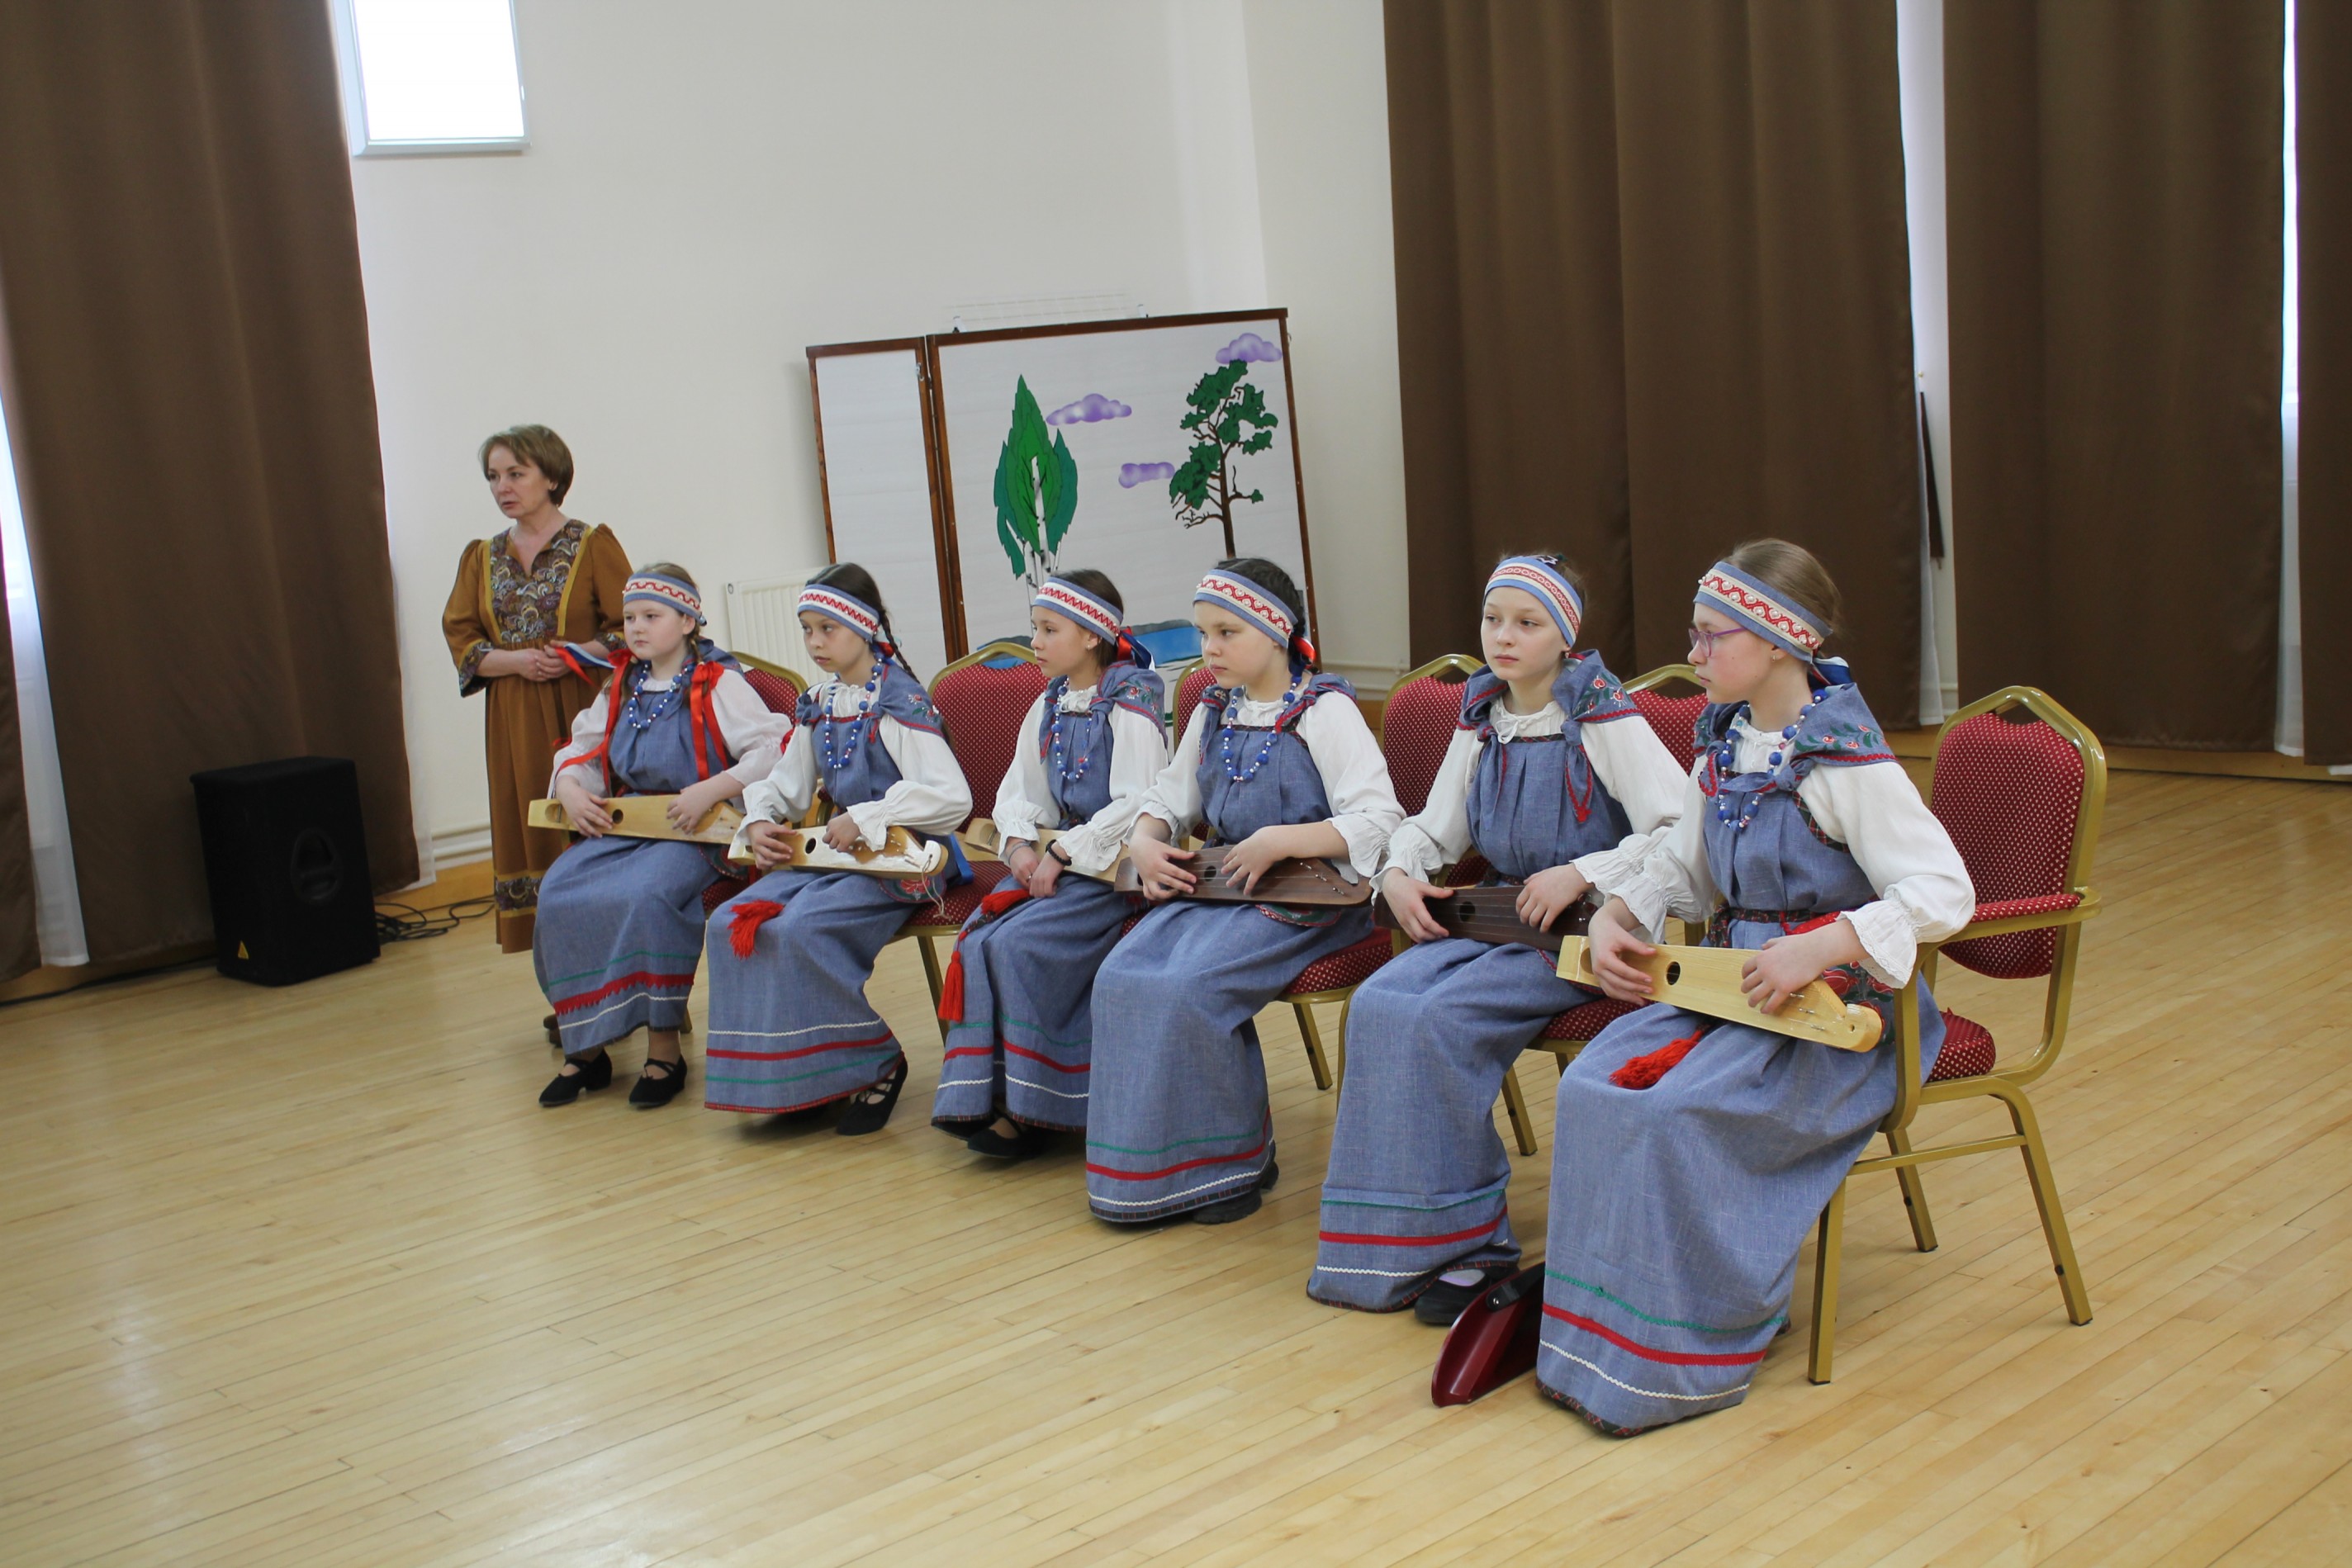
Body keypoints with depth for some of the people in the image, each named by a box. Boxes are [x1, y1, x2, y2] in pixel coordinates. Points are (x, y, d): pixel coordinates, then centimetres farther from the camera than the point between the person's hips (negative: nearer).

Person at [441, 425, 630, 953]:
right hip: (514, 724, 4)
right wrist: (516, 661, -9)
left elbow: (629, 626, -2)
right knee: (532, 832, 1)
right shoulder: (481, 557, 14)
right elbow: (460, 638, 9)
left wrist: (578, 656, -19)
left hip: (584, 710, -4)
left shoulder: (592, 544, 1)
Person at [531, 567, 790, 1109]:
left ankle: (664, 1048, -21)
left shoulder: (718, 684, -4)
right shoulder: (622, 687, 17)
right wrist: (571, 788, -1)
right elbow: (581, 750, 21)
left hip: (695, 832, -6)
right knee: (558, 893, -19)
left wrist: (712, 789, -25)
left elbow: (775, 750, -15)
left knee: (644, 895, -35)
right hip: (621, 826, 6)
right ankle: (586, 1046, -8)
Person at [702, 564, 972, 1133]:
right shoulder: (817, 706, 13)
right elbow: (786, 784, 20)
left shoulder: (899, 702, -12)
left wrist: (865, 819, -23)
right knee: (732, 925, -11)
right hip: (832, 853, 8)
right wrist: (759, 821, -2)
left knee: (801, 928, -30)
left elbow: (952, 797, -22)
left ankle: (876, 1064, -12)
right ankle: (782, 1068, 0)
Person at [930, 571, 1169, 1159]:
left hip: (1114, 862, -7)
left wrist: (1064, 853, -20)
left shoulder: (1130, 704, -11)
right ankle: (980, 1090, -12)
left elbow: (1137, 802, -19)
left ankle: (1031, 1105, -12)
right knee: (978, 938, -15)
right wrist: (1020, 845, -6)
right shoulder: (1049, 706, 13)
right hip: (1058, 855, 7)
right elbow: (1020, 791, 15)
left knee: (1019, 943, -24)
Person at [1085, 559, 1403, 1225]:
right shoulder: (1215, 712, 15)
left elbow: (1378, 820, -17)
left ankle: (1235, 1161, -8)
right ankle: (1145, 1161, -5)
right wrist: (1146, 841, 2)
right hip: (1215, 886, 7)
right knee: (1121, 977, -17)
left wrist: (1279, 841, -24)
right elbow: (1170, 799, 25)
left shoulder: (1323, 710, -7)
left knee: (1185, 986, -28)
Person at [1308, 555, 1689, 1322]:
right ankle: (1392, 1239, -13)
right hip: (1496, 917, 6)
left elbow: (1678, 832, -16)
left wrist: (1581, 874, -24)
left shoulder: (1602, 718, -9)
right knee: (1379, 1005, -19)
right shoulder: (1481, 720, 10)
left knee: (1441, 1017, -27)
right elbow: (1433, 827, 19)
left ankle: (1471, 1237, -13)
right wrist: (1400, 871, -3)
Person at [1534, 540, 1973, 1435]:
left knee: (1681, 1111, -27)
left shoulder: (1847, 764, -16)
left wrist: (1819, 948, -33)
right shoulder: (1724, 747, 8)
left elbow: (1945, 895, -24)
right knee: (1593, 1087, -13)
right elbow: (1681, 865, 21)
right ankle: (1597, 1327, -2)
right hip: (1725, 983, 8)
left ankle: (1697, 1352, -10)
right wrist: (1615, 916, 2)